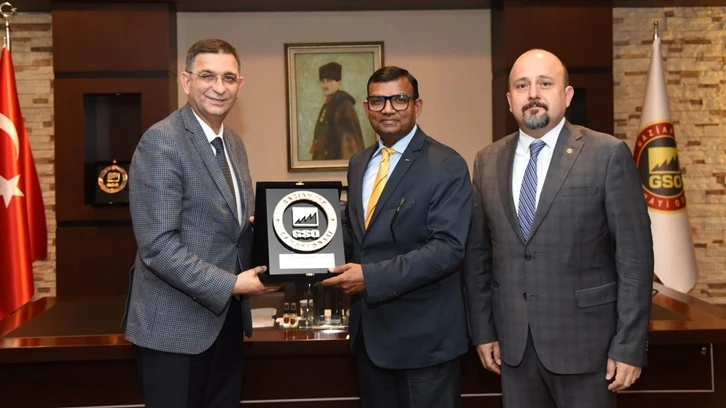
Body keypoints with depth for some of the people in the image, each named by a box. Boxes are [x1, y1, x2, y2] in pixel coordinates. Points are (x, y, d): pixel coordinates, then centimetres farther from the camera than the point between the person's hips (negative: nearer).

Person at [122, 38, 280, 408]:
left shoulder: (234, 143, 10)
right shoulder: (161, 142, -15)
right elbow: (158, 246, -21)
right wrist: (231, 285, -19)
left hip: (226, 318, 8)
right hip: (175, 325, -8)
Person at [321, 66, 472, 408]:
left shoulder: (447, 166, -11)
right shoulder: (358, 164, 11)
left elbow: (448, 248, -21)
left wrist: (371, 277, -25)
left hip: (423, 334, -6)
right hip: (370, 329, 6)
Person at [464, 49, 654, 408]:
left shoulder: (608, 154, -7)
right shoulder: (488, 161, 5)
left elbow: (634, 255, -8)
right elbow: (477, 253, 9)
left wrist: (629, 346, -11)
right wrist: (483, 331, 6)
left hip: (584, 340, -3)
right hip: (513, 344, 4)